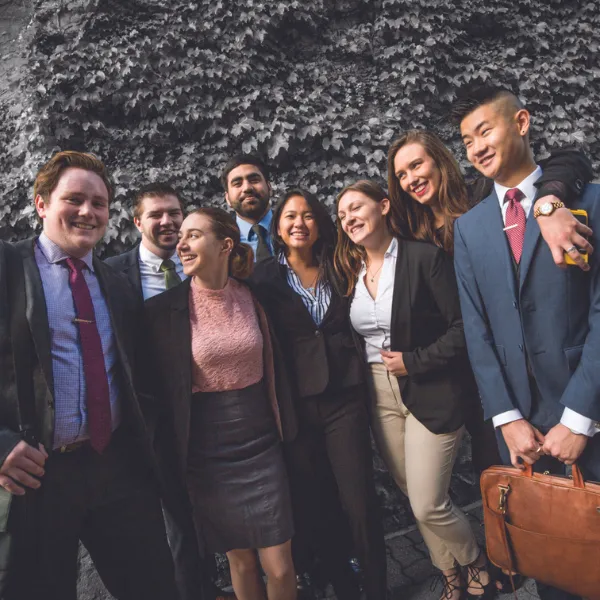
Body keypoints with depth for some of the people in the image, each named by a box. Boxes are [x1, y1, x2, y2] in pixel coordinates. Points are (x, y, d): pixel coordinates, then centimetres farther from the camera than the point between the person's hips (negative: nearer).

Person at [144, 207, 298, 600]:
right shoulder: (164, 309, -10)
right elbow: (161, 389, -3)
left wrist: (288, 433, 10)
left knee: (280, 568, 6)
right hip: (208, 455, -1)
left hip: (262, 446, 2)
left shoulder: (253, 297, -2)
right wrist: (172, 460, 0)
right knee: (241, 561, 16)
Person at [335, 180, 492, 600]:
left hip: (430, 393, -5)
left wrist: (415, 361, -17)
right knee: (417, 500, 15)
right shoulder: (351, 271, 7)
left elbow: (463, 327, -14)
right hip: (380, 397, 6)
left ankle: (477, 566, 31)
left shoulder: (425, 256, -11)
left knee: (428, 505, -2)